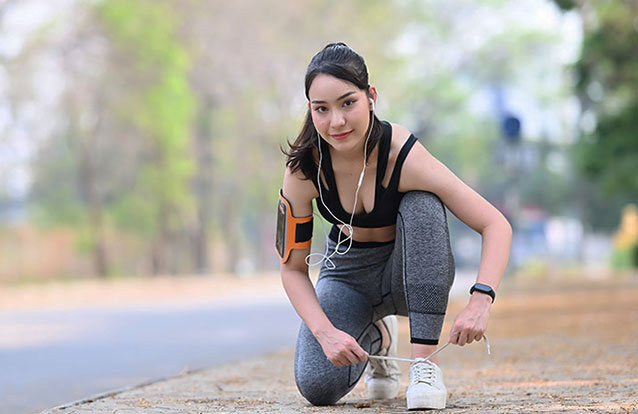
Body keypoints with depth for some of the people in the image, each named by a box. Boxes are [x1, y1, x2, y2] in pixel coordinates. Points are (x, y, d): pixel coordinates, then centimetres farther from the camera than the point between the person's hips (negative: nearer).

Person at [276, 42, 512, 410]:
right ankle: (376, 336, 15)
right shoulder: (304, 170, -23)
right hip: (348, 272, 2)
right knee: (318, 386, -22)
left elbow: (496, 225, -30)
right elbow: (293, 268, -13)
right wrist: (326, 332, -30)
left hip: (407, 270, -2)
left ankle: (425, 360, -27)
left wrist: (480, 301, -46)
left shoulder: (404, 155, -31)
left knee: (422, 206, -34)